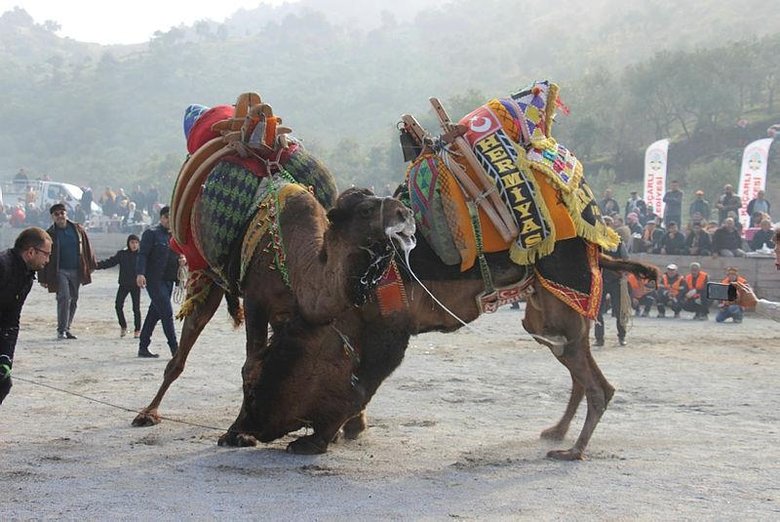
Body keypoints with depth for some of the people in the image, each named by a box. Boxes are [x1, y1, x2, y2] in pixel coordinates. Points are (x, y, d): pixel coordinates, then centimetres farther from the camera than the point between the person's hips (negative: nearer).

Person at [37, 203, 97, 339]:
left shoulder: (78, 229, 6)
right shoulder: (50, 235, -3)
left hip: (76, 271, 4)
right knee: (64, 298, -16)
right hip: (60, 271, -4)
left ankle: (66, 328, 19)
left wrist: (91, 265, 13)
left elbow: (87, 248, 14)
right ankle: (61, 330, -11)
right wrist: (43, 278, -2)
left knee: (73, 300, 8)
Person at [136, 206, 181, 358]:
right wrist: (140, 273, -24)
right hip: (154, 280, -7)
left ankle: (143, 348, 17)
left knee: (155, 313, 10)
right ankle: (174, 348, -9)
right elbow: (142, 254, -11)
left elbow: (179, 254, 26)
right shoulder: (151, 233, -4)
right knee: (167, 312, -11)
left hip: (168, 280, 7)